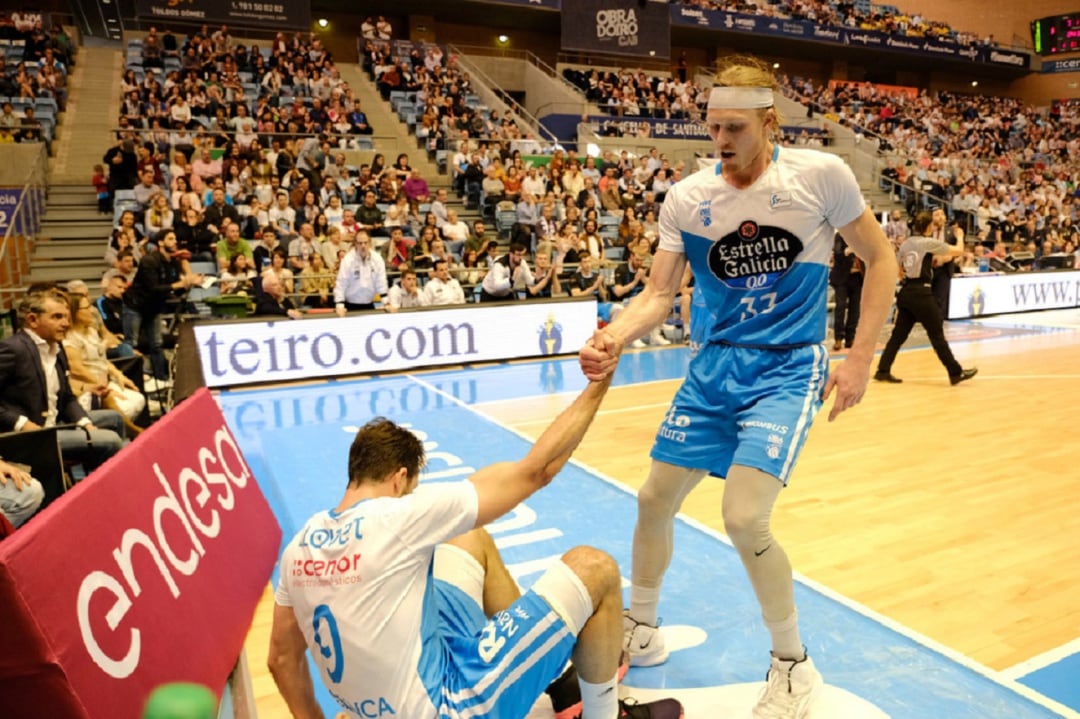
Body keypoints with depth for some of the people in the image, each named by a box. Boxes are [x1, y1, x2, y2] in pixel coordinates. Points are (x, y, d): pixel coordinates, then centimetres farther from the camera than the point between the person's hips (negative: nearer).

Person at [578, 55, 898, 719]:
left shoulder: (821, 174, -9)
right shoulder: (686, 198, -1)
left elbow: (880, 259, 0)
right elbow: (661, 293, -1)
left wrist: (861, 358, -6)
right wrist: (614, 339, -21)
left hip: (788, 368, -4)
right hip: (716, 366, 4)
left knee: (744, 519, -18)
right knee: (655, 501, 6)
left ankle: (793, 664, 11)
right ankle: (641, 632, 32)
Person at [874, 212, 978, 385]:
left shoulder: (905, 243, 9)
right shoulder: (929, 243, -8)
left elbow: (900, 269, 17)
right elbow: (959, 251, -1)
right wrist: (959, 236, 19)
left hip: (906, 291, 6)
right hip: (921, 293, -6)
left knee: (899, 334, 9)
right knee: (937, 335, 1)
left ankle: (883, 371, 7)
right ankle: (956, 373, 10)